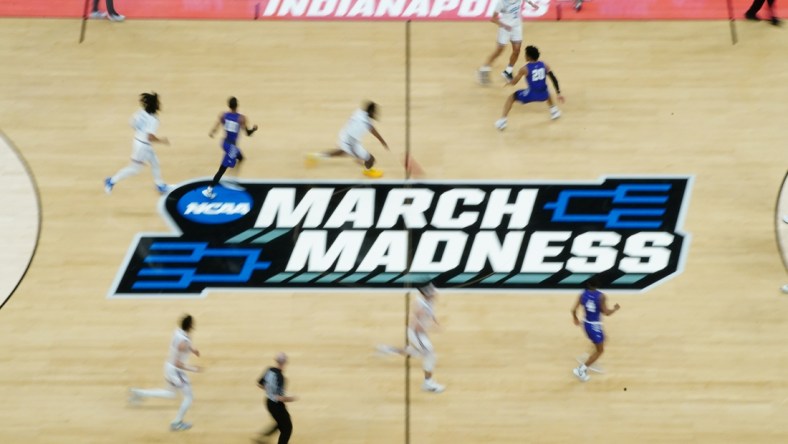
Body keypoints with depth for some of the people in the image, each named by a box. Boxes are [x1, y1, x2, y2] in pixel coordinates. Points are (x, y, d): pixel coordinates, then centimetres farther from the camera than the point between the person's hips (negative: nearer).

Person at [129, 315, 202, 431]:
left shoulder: (178, 331, -8)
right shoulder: (183, 343, -34)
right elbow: (178, 363, -30)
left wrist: (192, 349, 7)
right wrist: (193, 369, -21)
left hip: (169, 366, 9)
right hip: (176, 371, -8)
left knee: (170, 394, 29)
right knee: (188, 397, 12)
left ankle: (139, 393, 24)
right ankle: (177, 423, 27)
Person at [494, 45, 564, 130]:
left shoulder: (524, 69, -4)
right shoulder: (544, 65, 6)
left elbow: (514, 82, 5)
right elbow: (554, 79, 4)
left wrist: (508, 83, 29)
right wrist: (559, 94, 9)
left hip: (531, 94, -4)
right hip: (543, 95, 4)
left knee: (511, 98, 19)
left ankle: (502, 121, 8)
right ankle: (554, 111, 47)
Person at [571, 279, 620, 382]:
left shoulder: (582, 295, -5)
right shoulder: (601, 296, -19)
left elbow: (574, 310, -5)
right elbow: (606, 313, -18)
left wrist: (576, 319, 16)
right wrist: (615, 309, 2)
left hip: (586, 323, 7)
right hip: (595, 325, -6)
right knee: (600, 351, 8)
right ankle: (581, 370, -1)